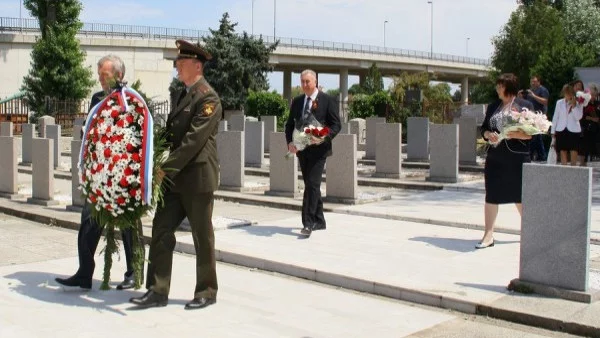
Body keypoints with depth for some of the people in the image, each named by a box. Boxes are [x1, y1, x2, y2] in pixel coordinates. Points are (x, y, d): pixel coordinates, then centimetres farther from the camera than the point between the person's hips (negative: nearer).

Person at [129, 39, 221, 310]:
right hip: (175, 177, 8)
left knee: (202, 237, 3)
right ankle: (158, 291, 11)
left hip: (197, 178, -8)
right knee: (161, 230, 5)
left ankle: (206, 292, 16)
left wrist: (166, 168, -19)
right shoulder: (184, 94, 16)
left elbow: (194, 140, -19)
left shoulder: (208, 98, -12)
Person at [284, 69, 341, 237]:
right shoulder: (297, 101, 12)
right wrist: (290, 142, -2)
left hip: (318, 149, -6)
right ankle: (319, 221, 22)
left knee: (312, 184, -14)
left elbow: (336, 124, -5)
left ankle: (308, 223, -12)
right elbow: (290, 124, 15)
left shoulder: (327, 100, -3)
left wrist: (323, 137, -21)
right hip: (302, 149, 6)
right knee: (310, 185, 11)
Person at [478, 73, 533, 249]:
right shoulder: (493, 107, 14)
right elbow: (483, 128, 13)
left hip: (517, 157, -4)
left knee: (520, 196, 7)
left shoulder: (525, 105, 0)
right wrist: (488, 134, -8)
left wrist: (516, 134, -21)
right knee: (491, 195, 1)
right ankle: (489, 235, 5)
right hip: (495, 157, 4)